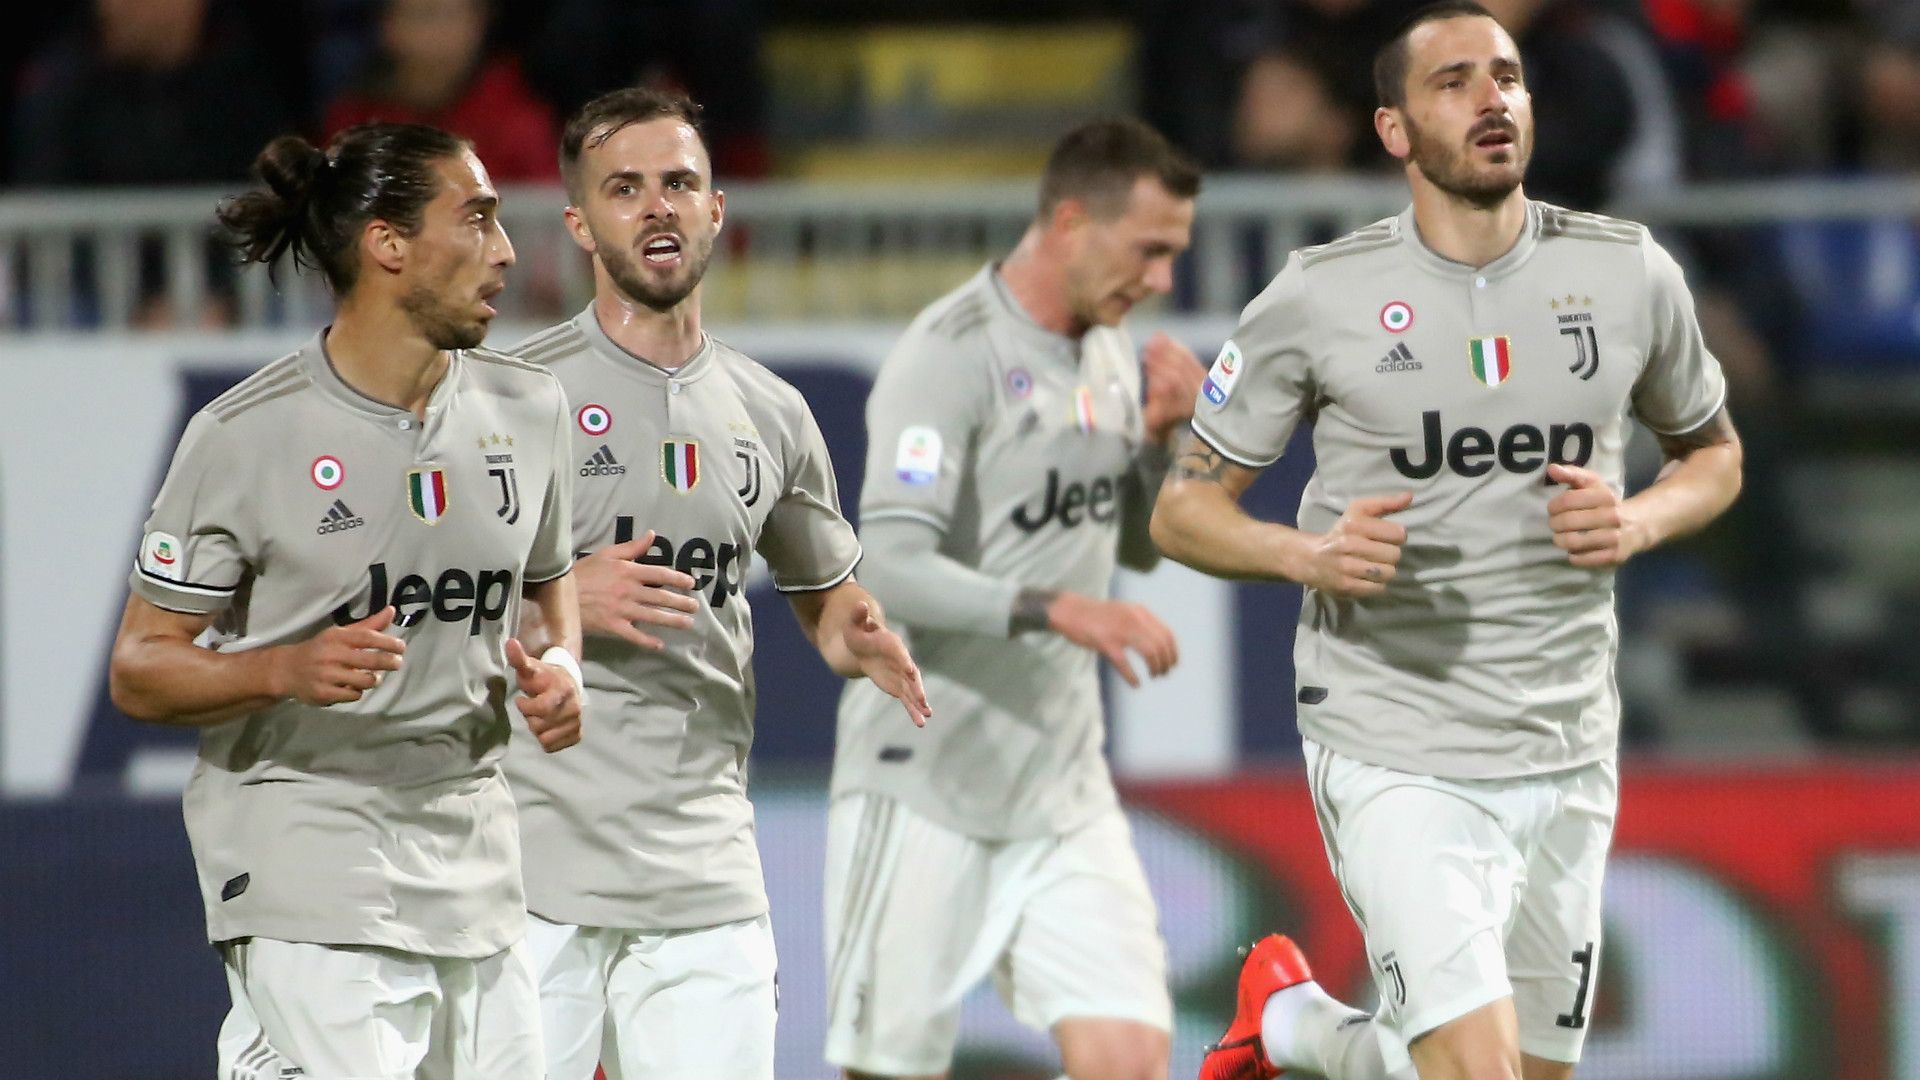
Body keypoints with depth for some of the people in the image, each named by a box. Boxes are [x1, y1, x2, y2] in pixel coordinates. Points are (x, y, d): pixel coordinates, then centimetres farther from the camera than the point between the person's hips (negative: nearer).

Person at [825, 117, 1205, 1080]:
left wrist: (1161, 436, 3)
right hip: (926, 782, -6)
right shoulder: (949, 355, -14)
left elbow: (1139, 546, 23)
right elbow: (892, 566, -23)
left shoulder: (1109, 356, 10)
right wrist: (1058, 612, -33)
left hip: (1062, 784, 7)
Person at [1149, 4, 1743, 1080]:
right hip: (1397, 757, -4)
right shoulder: (1320, 297, -5)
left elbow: (1714, 453, 18)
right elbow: (1186, 509, 2)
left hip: (1566, 751, 4)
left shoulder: (1631, 275, 2)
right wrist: (1310, 554, -18)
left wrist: (1642, 521, -5)